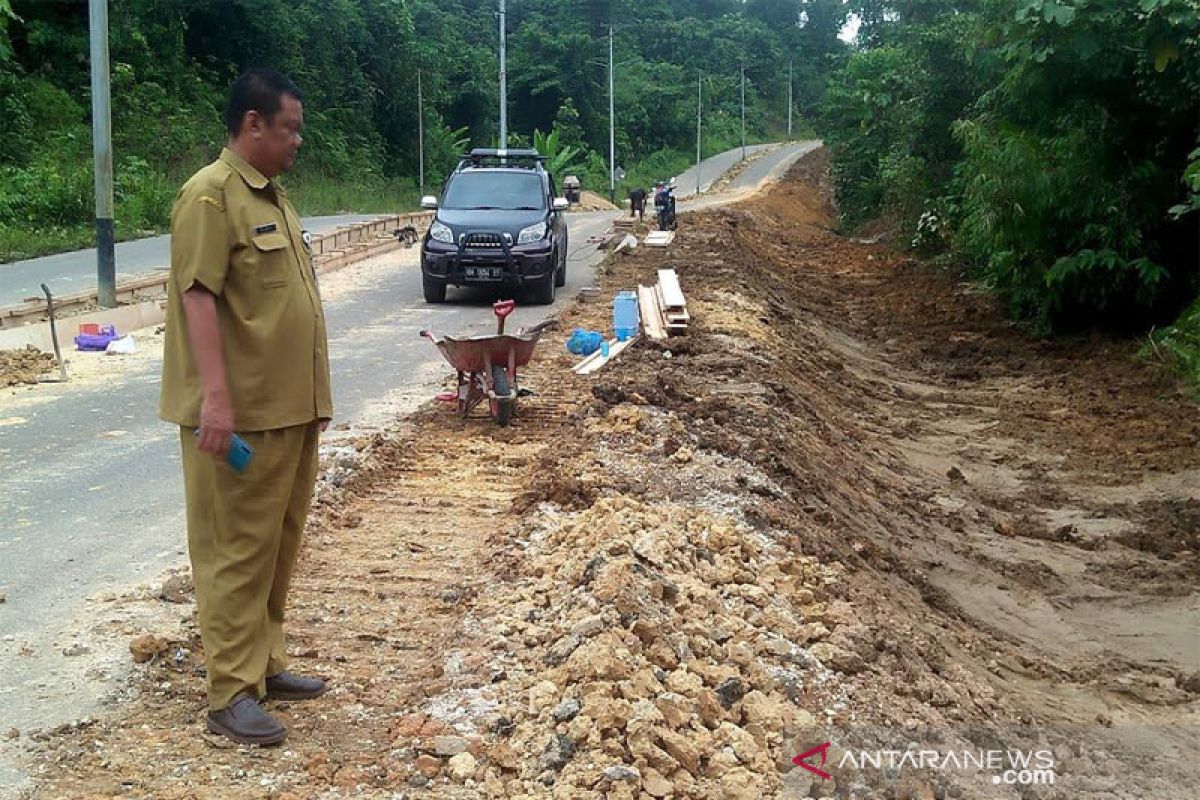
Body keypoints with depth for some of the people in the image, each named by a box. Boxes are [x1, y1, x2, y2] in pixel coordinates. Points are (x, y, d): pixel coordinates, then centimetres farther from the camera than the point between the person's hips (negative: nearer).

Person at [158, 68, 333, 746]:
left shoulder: (273, 196, 17)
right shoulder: (211, 194, -11)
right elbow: (198, 296, -19)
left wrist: (315, 395, 21)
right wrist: (216, 397, -26)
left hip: (292, 409, 9)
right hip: (241, 414, -9)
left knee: (279, 548, 15)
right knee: (237, 554, -2)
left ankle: (266, 664, 27)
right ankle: (232, 695, 6)